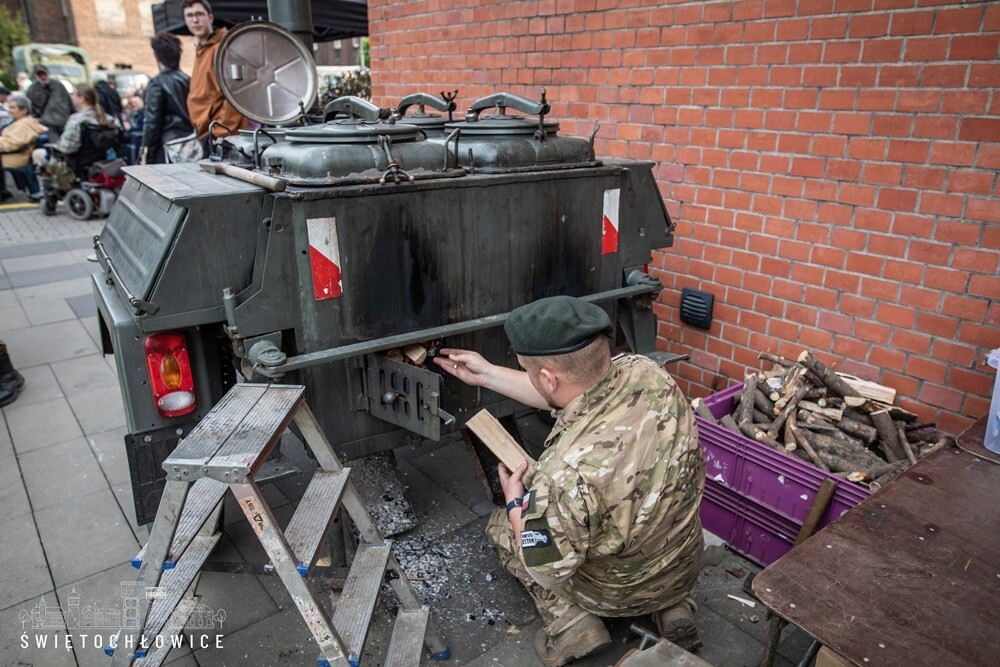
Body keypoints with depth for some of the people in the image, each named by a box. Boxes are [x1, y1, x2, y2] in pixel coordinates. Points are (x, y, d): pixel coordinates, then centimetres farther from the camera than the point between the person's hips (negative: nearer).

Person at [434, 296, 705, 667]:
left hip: (617, 591, -5)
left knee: (500, 525, 14)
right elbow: (568, 392, -3)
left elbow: (544, 571, -24)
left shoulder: (568, 472, -41)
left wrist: (515, 503, -7)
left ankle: (573, 625, 5)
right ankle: (675, 606, 18)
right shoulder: (646, 372, -23)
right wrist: (486, 374, 5)